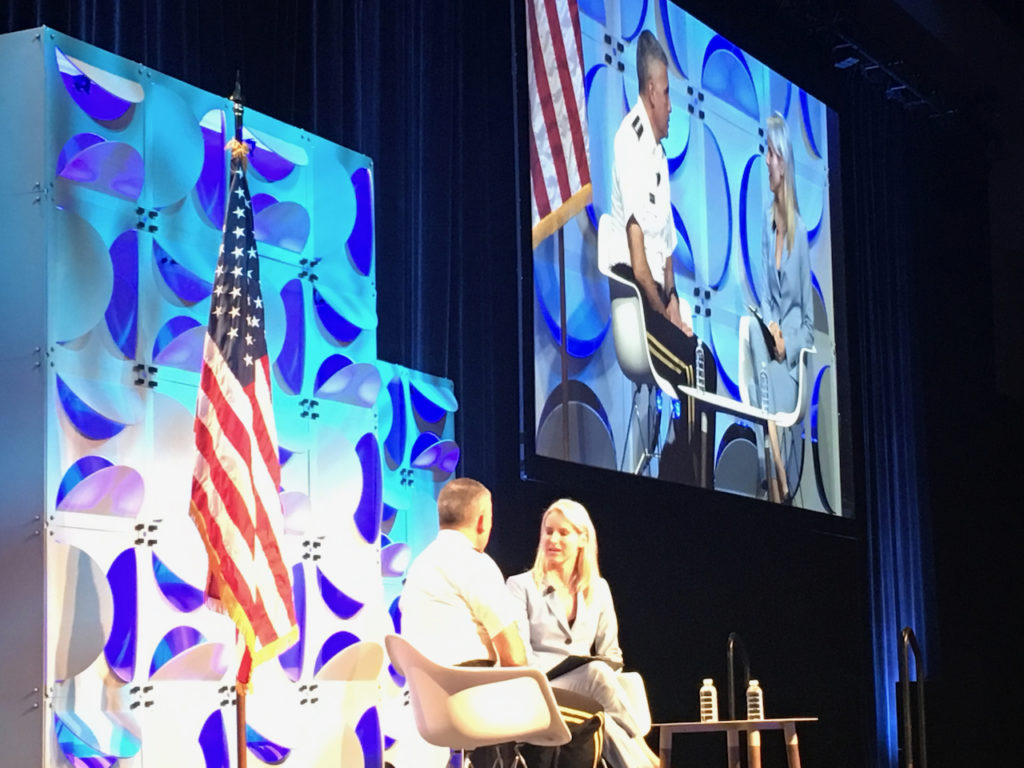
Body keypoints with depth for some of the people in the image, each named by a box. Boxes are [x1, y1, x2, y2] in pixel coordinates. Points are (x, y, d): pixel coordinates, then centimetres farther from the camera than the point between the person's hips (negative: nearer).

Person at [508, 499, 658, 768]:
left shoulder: (598, 589, 18)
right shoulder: (521, 586, 6)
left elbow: (611, 654, 18)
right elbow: (520, 654, -5)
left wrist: (607, 682, -7)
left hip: (585, 695, 4)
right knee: (597, 672, -36)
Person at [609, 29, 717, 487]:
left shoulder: (659, 152, 14)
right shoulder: (630, 141, -18)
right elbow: (637, 259, -22)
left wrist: (673, 300, 4)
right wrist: (664, 313, -14)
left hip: (657, 295, 9)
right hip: (632, 296, -9)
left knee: (706, 361, 3)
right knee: (693, 367, -16)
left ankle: (703, 480, 5)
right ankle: (693, 482, -10)